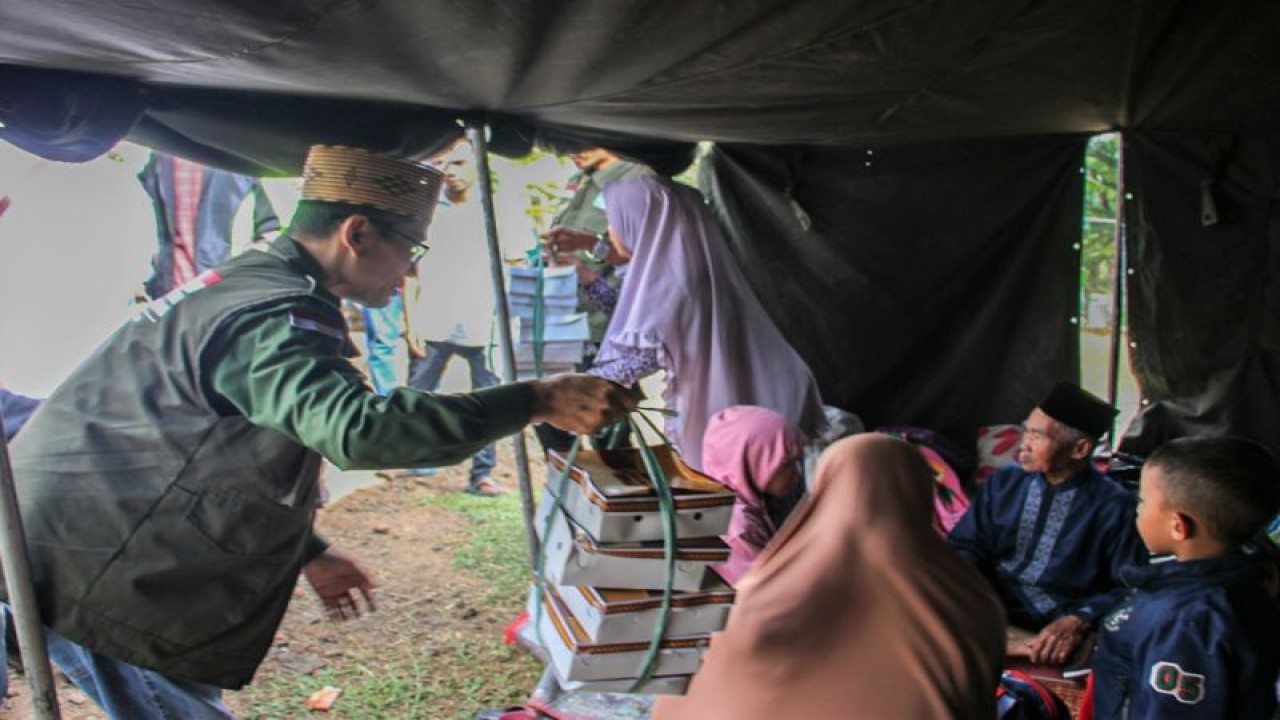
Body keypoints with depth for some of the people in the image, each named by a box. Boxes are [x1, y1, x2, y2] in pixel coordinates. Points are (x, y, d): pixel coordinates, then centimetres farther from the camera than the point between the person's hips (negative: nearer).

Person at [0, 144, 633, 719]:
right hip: (87, 578, -10)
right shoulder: (273, 314, -24)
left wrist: (309, 553, 20)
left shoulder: (247, 282, 11)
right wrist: (537, 401, -38)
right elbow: (356, 427, -42)